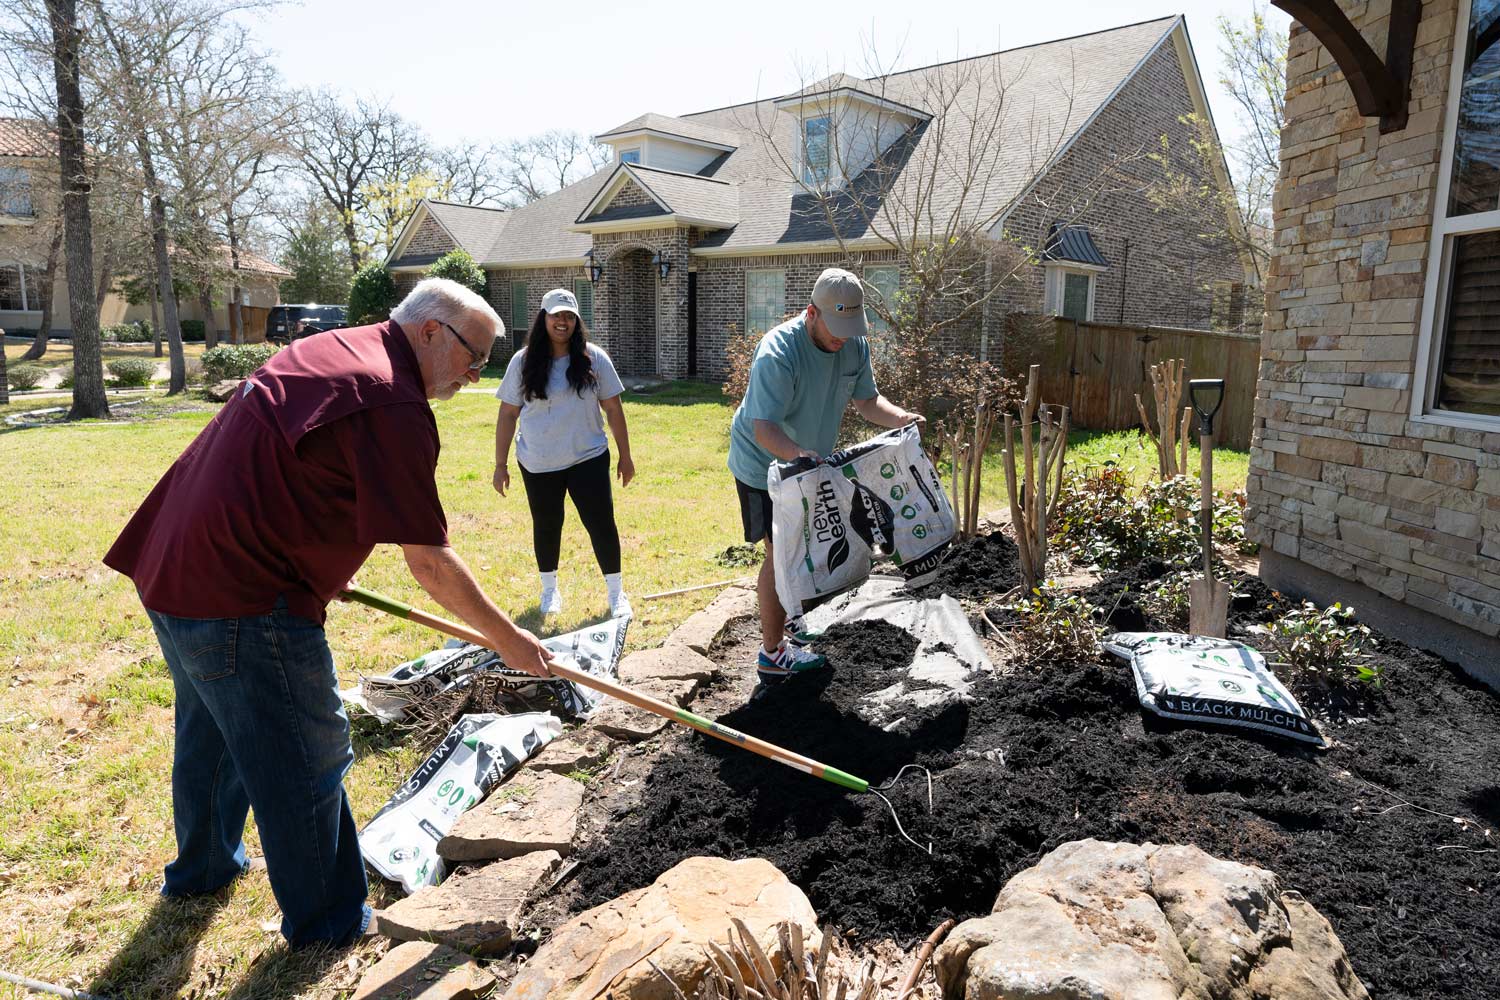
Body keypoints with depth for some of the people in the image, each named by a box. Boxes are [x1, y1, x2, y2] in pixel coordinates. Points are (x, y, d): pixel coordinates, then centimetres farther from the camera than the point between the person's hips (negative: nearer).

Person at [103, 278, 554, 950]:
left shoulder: (329, 351, 11)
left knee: (212, 731, 28)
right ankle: (326, 921, 22)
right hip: (245, 604, -10)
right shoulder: (394, 405, -19)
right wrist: (508, 639, -8)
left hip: (173, 570, 10)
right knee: (306, 761, 6)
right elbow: (430, 563, -18)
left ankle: (202, 868, 50)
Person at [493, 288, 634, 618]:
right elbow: (508, 414, 0)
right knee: (546, 526, 13)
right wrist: (500, 465, 0)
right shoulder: (524, 362, -3)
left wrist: (625, 457, 2)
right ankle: (549, 589, 32)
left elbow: (613, 409, 2)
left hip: (588, 458, 0)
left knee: (602, 523, -1)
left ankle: (616, 592, 14)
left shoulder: (594, 359, -2)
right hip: (538, 464, 1)